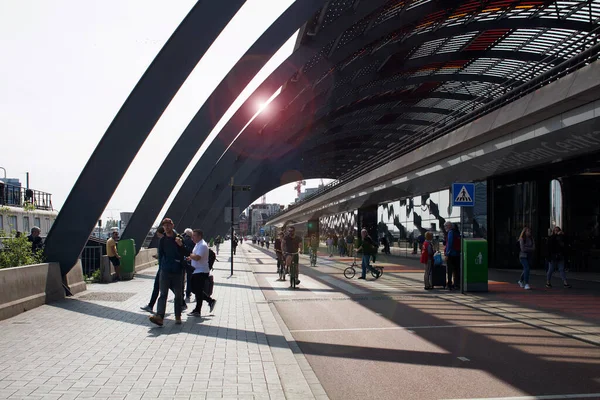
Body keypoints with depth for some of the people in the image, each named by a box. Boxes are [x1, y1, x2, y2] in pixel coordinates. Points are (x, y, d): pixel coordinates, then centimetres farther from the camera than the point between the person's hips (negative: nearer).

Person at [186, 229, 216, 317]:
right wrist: (190, 258, 5)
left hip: (201, 271, -10)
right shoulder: (198, 244, 15)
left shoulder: (202, 245, -19)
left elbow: (197, 257, -29)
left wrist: (190, 255, -12)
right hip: (197, 271, 10)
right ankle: (211, 301, 24)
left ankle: (197, 311, 9)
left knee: (198, 291, -1)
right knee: (196, 290, 14)